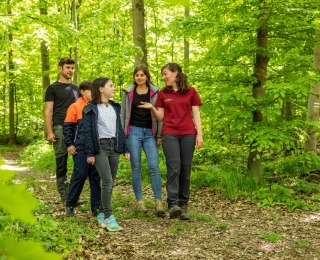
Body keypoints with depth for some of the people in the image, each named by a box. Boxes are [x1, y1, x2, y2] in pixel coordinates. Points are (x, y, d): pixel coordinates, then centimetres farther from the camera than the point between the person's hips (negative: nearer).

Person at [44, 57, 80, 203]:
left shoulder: (76, 89, 18)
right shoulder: (53, 88, 3)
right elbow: (48, 111, -3)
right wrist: (49, 132, -12)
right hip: (60, 128, -5)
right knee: (61, 164, -2)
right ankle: (65, 197, 3)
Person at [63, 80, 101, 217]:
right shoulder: (75, 106, -1)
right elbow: (67, 127, -3)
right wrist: (69, 144, -9)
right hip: (81, 148, -4)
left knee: (95, 176, 6)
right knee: (80, 175, -6)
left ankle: (96, 206, 12)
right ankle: (70, 205, 7)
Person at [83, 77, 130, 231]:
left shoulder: (115, 107, 15)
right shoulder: (91, 109, -3)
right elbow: (88, 132, -6)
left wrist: (125, 149, 12)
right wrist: (90, 153, -11)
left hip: (114, 146, 6)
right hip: (100, 147, -6)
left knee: (110, 183, 6)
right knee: (107, 181, -16)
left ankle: (102, 214, 17)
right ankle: (108, 217, -15)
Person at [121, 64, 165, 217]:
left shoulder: (155, 93, 5)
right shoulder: (129, 93, 8)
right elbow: (123, 114, 11)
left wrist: (160, 135, -2)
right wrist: (121, 134, 5)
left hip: (150, 133, -1)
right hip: (133, 132, 1)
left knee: (154, 167, -9)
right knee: (136, 168, 2)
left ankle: (158, 202, -8)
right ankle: (139, 201, 10)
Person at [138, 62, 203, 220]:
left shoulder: (190, 92, 7)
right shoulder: (163, 94, 11)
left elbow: (196, 115, 6)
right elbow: (160, 117, 11)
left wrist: (199, 134, -2)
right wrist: (152, 108, -7)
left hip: (188, 134, 0)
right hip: (169, 134, 0)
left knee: (185, 169, 1)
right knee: (174, 167, -14)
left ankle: (183, 205, 7)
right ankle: (173, 204, -19)